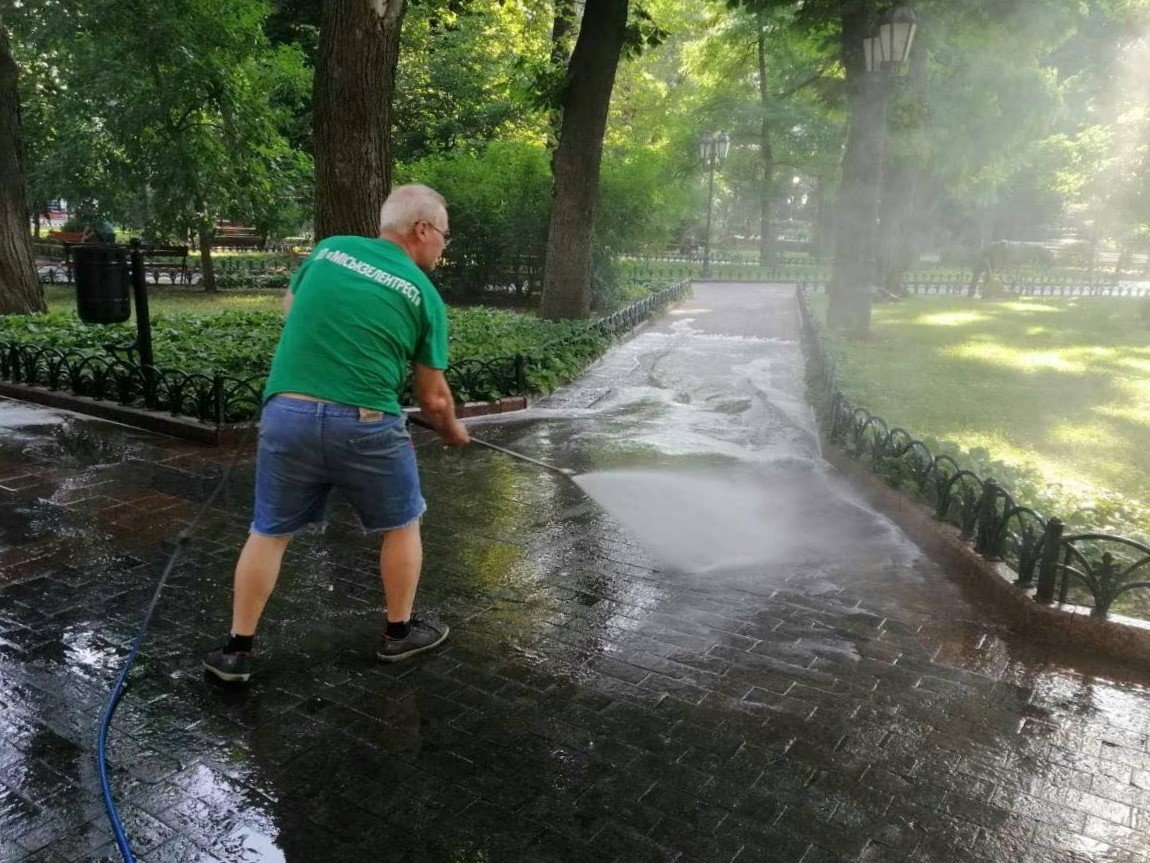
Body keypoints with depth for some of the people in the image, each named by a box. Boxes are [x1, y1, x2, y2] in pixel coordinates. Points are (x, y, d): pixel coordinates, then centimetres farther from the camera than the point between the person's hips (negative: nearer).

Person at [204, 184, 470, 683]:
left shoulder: (329, 249, 10)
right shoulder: (424, 295, 1)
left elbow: (289, 308, 25)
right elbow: (434, 398, 5)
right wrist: (453, 433, 25)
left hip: (286, 412, 4)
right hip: (365, 425, -3)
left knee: (269, 532, 18)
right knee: (401, 525, 20)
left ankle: (237, 651, 25)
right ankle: (399, 633, 33)